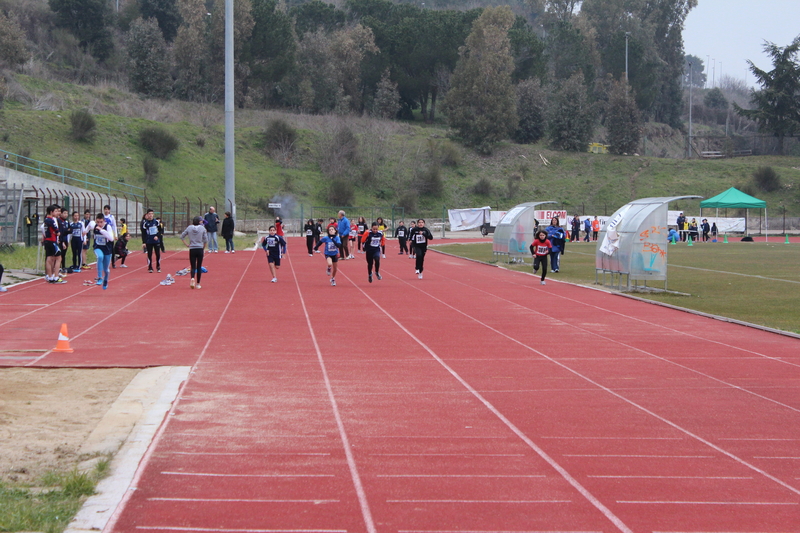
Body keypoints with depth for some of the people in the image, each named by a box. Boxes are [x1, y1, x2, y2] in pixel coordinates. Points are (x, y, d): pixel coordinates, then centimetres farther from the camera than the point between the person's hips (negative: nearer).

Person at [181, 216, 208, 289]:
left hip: (192, 250, 1)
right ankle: (198, 284, 9)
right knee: (199, 267, 8)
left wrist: (186, 244, 9)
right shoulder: (202, 228, -3)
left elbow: (182, 236, 3)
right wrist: (203, 248, 10)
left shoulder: (189, 228, 0)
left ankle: (192, 278, -24)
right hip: (200, 249, -1)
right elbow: (205, 240, -3)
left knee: (193, 267, 5)